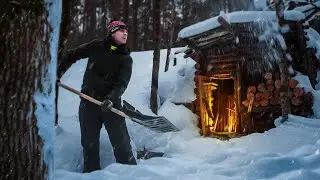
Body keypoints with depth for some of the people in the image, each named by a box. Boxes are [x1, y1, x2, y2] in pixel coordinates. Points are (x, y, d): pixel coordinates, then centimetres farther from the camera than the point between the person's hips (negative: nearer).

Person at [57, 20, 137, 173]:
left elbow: (121, 84, -13)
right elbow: (71, 55, 14)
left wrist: (111, 99, -30)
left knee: (121, 143, -6)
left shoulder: (126, 59, 0)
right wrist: (58, 73, 9)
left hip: (111, 104, -1)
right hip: (88, 102, 1)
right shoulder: (96, 47, 2)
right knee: (89, 144, 8)